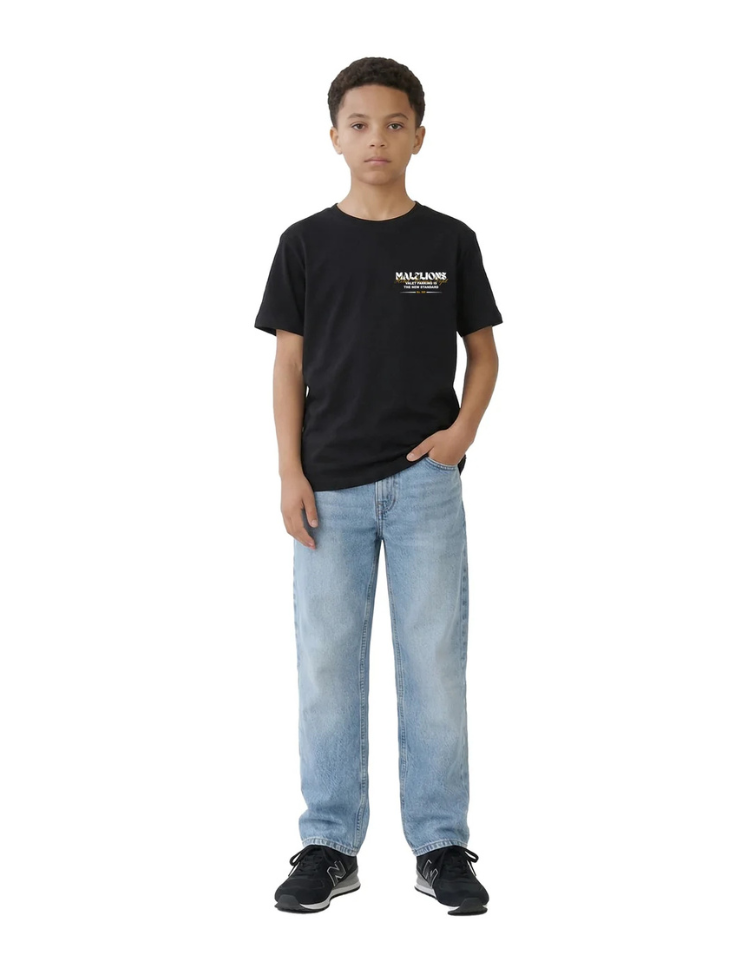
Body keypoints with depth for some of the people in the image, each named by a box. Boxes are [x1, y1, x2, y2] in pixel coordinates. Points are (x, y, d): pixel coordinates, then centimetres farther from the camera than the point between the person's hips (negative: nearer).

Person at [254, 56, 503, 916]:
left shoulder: (449, 242, 4)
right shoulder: (306, 244, 4)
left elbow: (483, 352, 10)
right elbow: (289, 366, 5)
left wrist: (464, 428, -8)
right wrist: (290, 473, -4)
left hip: (423, 482, 0)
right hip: (332, 488, 1)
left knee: (434, 662, 1)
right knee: (327, 666, 4)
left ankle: (442, 847, 12)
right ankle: (329, 847, 15)